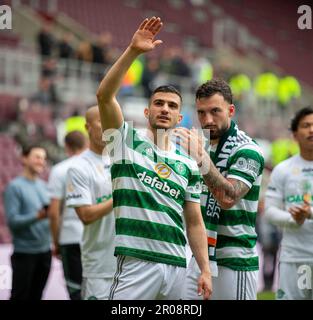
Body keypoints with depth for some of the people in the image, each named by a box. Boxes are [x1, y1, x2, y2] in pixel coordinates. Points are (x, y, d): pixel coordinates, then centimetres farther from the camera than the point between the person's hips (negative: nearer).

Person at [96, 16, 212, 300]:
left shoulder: (188, 165, 16)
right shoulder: (127, 140, 6)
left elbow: (194, 222, 16)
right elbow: (105, 96, -10)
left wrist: (205, 270, 5)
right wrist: (133, 51, -20)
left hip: (177, 266, 4)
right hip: (136, 263, -4)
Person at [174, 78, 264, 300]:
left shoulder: (247, 151, -12)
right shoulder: (202, 144, 12)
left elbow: (228, 198, -29)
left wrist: (202, 160, -36)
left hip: (233, 261, -7)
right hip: (200, 256, 7)